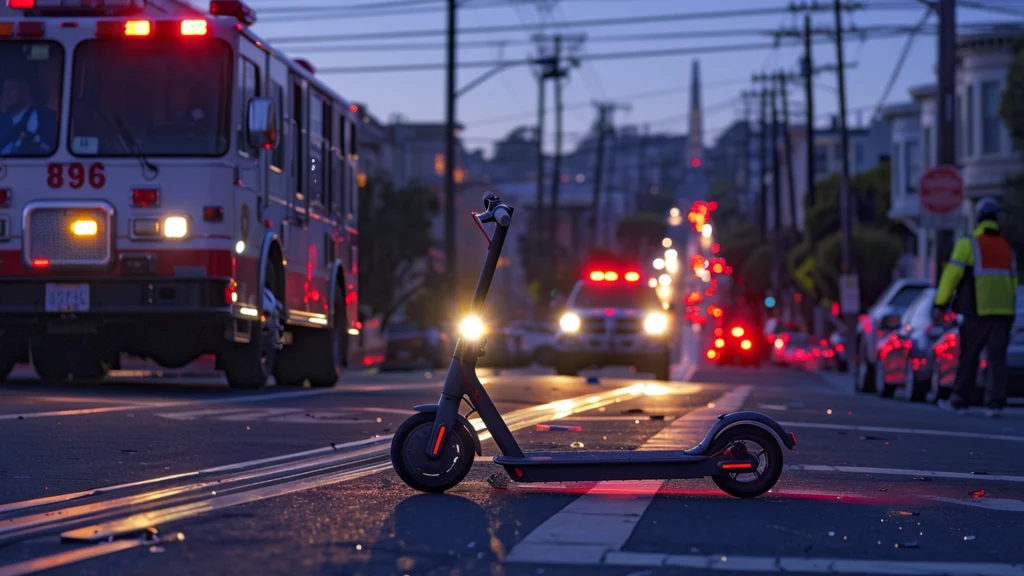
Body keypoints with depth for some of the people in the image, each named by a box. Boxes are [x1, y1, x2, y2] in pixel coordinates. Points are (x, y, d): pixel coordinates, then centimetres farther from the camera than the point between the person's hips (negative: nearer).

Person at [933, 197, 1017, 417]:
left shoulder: (969, 245, -5)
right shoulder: (1007, 248, 13)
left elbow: (952, 274, -10)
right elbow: (1013, 282, 15)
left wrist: (941, 303, -6)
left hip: (978, 312, -4)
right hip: (1003, 310, 4)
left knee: (968, 357, 6)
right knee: (997, 357, 2)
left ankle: (959, 401, 13)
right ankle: (995, 403, -7)